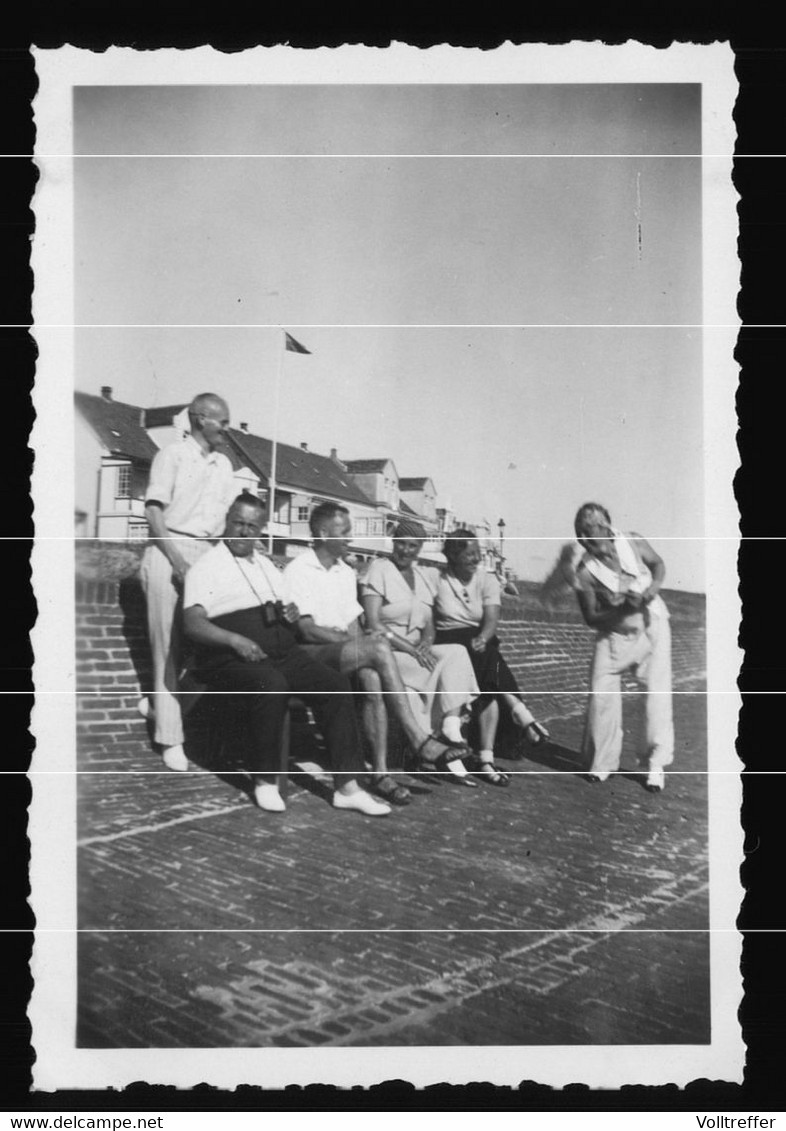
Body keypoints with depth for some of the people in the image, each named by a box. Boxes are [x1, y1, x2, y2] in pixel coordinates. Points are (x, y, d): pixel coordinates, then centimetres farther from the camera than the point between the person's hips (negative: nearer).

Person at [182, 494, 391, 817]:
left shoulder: (267, 566, 25)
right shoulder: (206, 567, 4)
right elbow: (193, 624, -8)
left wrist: (293, 615, 5)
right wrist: (236, 640, -23)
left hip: (282, 653, 6)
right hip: (232, 658, -6)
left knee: (336, 685, -17)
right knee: (272, 685, -37)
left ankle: (347, 787, -16)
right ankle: (264, 781, -20)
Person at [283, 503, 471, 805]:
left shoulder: (346, 573, 18)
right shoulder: (298, 571, -5)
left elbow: (353, 626, 13)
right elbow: (306, 629, -14)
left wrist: (362, 642, -10)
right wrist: (356, 642, -18)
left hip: (344, 649, 6)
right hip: (308, 655, -6)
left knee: (372, 678, -30)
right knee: (379, 648, -30)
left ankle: (380, 771, -31)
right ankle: (418, 738, -28)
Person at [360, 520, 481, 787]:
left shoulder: (421, 577, 17)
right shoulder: (379, 569, -4)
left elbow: (429, 625, 14)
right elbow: (373, 624, -13)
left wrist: (426, 643, -10)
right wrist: (411, 649, -21)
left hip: (417, 650, 6)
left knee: (457, 654, -21)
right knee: (441, 667, -26)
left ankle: (451, 727, -31)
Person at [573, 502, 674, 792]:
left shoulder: (633, 543, -12)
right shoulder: (585, 573, -17)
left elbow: (658, 563, 7)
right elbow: (591, 617, -12)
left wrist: (655, 586, -13)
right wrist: (623, 609, -26)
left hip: (652, 626, 1)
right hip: (614, 635, -1)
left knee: (658, 692, -7)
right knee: (601, 694, -5)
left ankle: (657, 763, 4)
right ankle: (602, 762, 14)